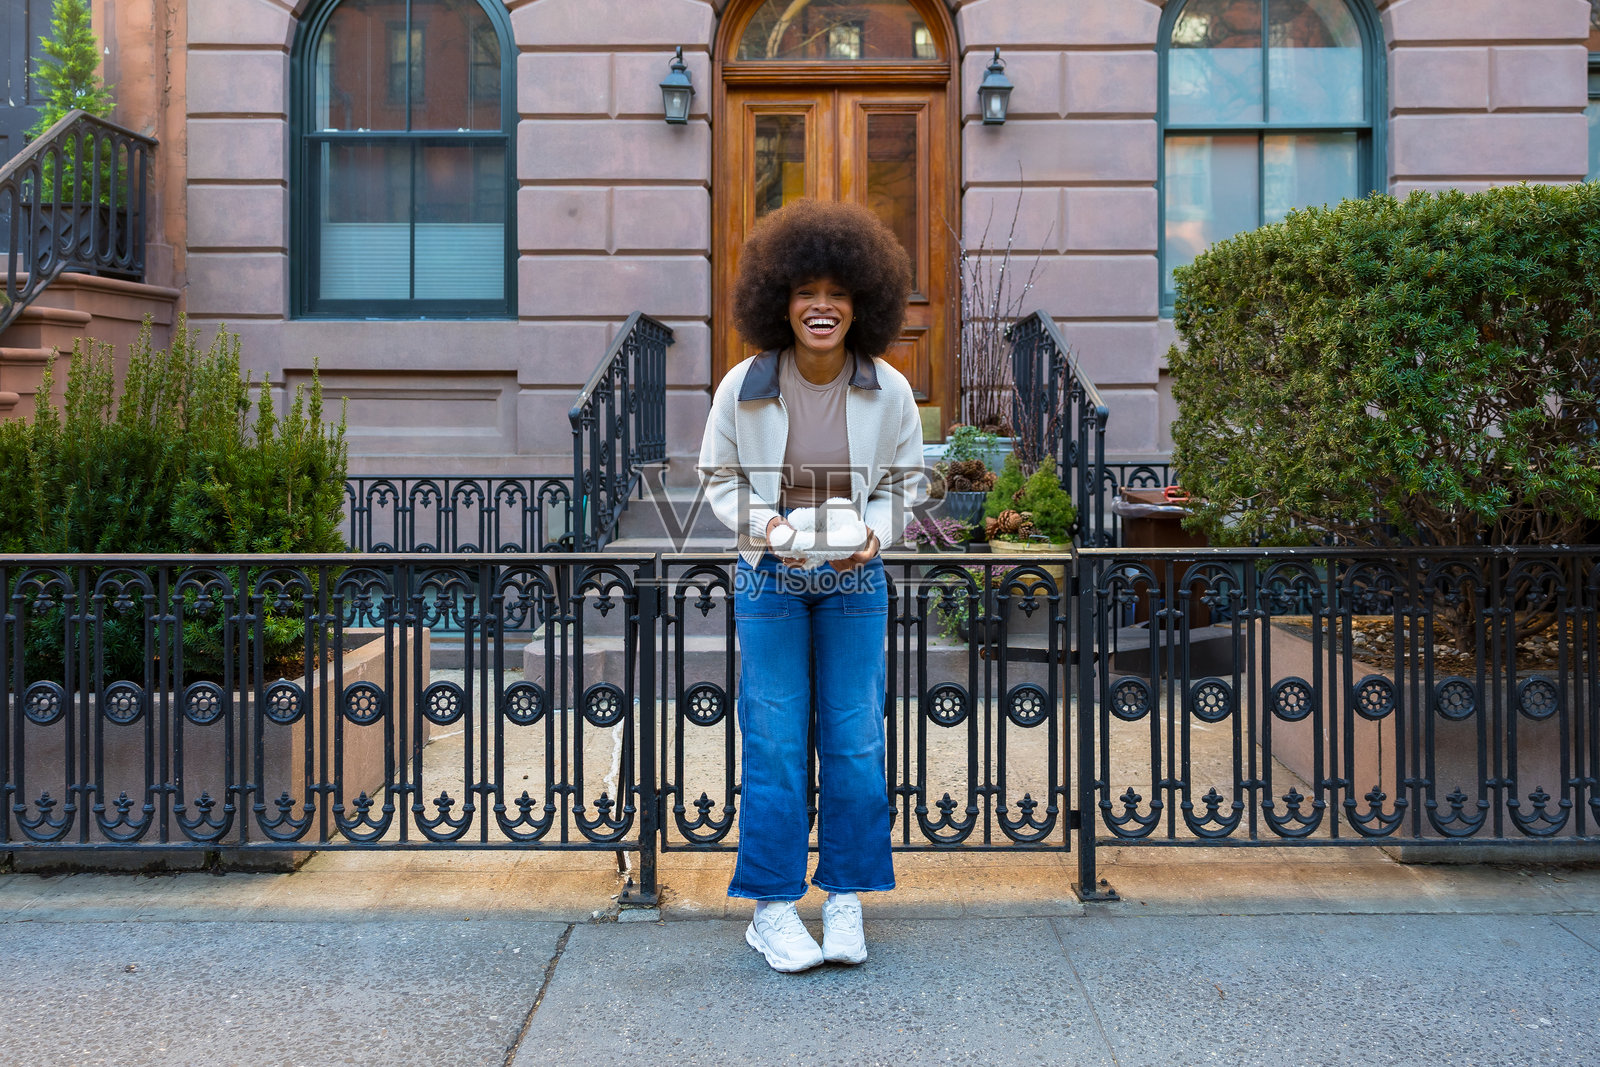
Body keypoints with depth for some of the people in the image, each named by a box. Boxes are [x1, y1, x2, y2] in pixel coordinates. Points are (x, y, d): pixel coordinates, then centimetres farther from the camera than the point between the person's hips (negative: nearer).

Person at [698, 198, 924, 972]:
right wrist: (766, 525, -16)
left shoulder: (887, 391, -6)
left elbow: (905, 481, 5)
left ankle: (846, 899, 22)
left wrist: (873, 531, -14)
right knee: (773, 741, 1)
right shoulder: (744, 387, -9)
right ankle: (772, 908, 15)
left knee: (854, 740, 5)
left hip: (854, 580, 1)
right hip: (769, 578, -1)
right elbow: (718, 476, 2)